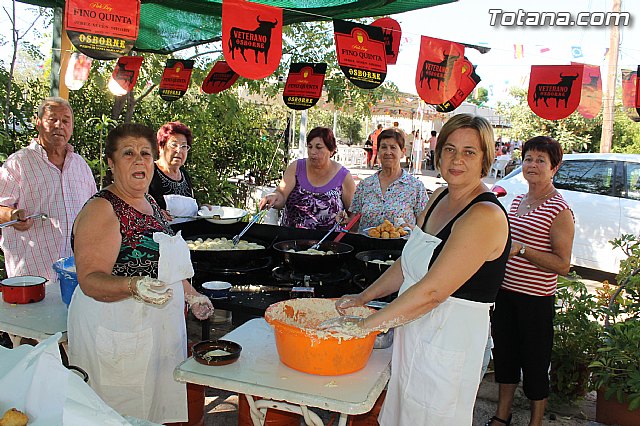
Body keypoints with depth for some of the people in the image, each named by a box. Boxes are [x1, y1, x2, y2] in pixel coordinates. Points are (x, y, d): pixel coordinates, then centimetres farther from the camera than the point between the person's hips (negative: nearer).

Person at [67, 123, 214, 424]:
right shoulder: (100, 210, -15)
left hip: (158, 328, 8)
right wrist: (133, 286, -38)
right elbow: (90, 280, -22)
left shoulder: (150, 203, 10)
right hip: (117, 334, -8)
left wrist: (191, 295, 20)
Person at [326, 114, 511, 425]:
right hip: (413, 329, 8)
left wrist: (364, 325, -21)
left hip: (449, 339, -8)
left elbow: (432, 292, -26)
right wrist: (363, 297, 6)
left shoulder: (485, 215, -22)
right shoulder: (439, 197, 6)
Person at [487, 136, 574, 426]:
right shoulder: (517, 201, 10)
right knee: (504, 355, 18)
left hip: (536, 300, -7)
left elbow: (562, 265, -18)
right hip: (505, 293, 7)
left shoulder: (559, 210, -14)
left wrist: (521, 249, -26)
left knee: (535, 364, 6)